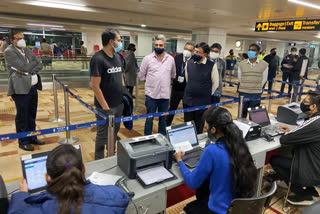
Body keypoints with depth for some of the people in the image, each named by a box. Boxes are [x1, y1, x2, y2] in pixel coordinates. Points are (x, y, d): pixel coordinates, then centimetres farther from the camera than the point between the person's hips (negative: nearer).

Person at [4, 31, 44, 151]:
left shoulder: (27, 50, 14)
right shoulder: (9, 52, -8)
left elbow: (39, 65, 6)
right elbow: (24, 67, -17)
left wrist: (29, 70, -10)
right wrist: (34, 63, 0)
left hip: (33, 86, 7)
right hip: (21, 88, -7)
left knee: (32, 115, 14)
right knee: (22, 116, 2)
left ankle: (32, 137, 28)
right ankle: (23, 142, 14)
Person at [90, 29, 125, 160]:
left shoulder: (117, 57, 9)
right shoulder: (98, 59, -15)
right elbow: (95, 86, -18)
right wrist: (105, 107, -19)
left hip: (119, 104, 7)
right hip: (106, 106, -7)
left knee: (115, 131, 21)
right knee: (103, 135, 6)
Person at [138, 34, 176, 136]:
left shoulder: (171, 59, 4)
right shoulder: (147, 58, -4)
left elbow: (173, 75, 18)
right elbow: (141, 75, 3)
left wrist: (165, 81, 11)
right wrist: (151, 81, 6)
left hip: (165, 95, 3)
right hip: (151, 94, -2)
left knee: (163, 119, 14)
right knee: (149, 119, 4)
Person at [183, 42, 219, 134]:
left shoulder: (212, 65, -10)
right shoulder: (189, 62, 1)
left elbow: (215, 83, 0)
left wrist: (207, 94, 6)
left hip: (202, 102, -3)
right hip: (188, 101, 3)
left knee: (199, 127, 12)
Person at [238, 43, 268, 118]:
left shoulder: (264, 64, -3)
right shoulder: (242, 63, 0)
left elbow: (264, 79, 6)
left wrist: (257, 88, 11)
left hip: (256, 94, -1)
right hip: (243, 93, 1)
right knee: (242, 114, 11)